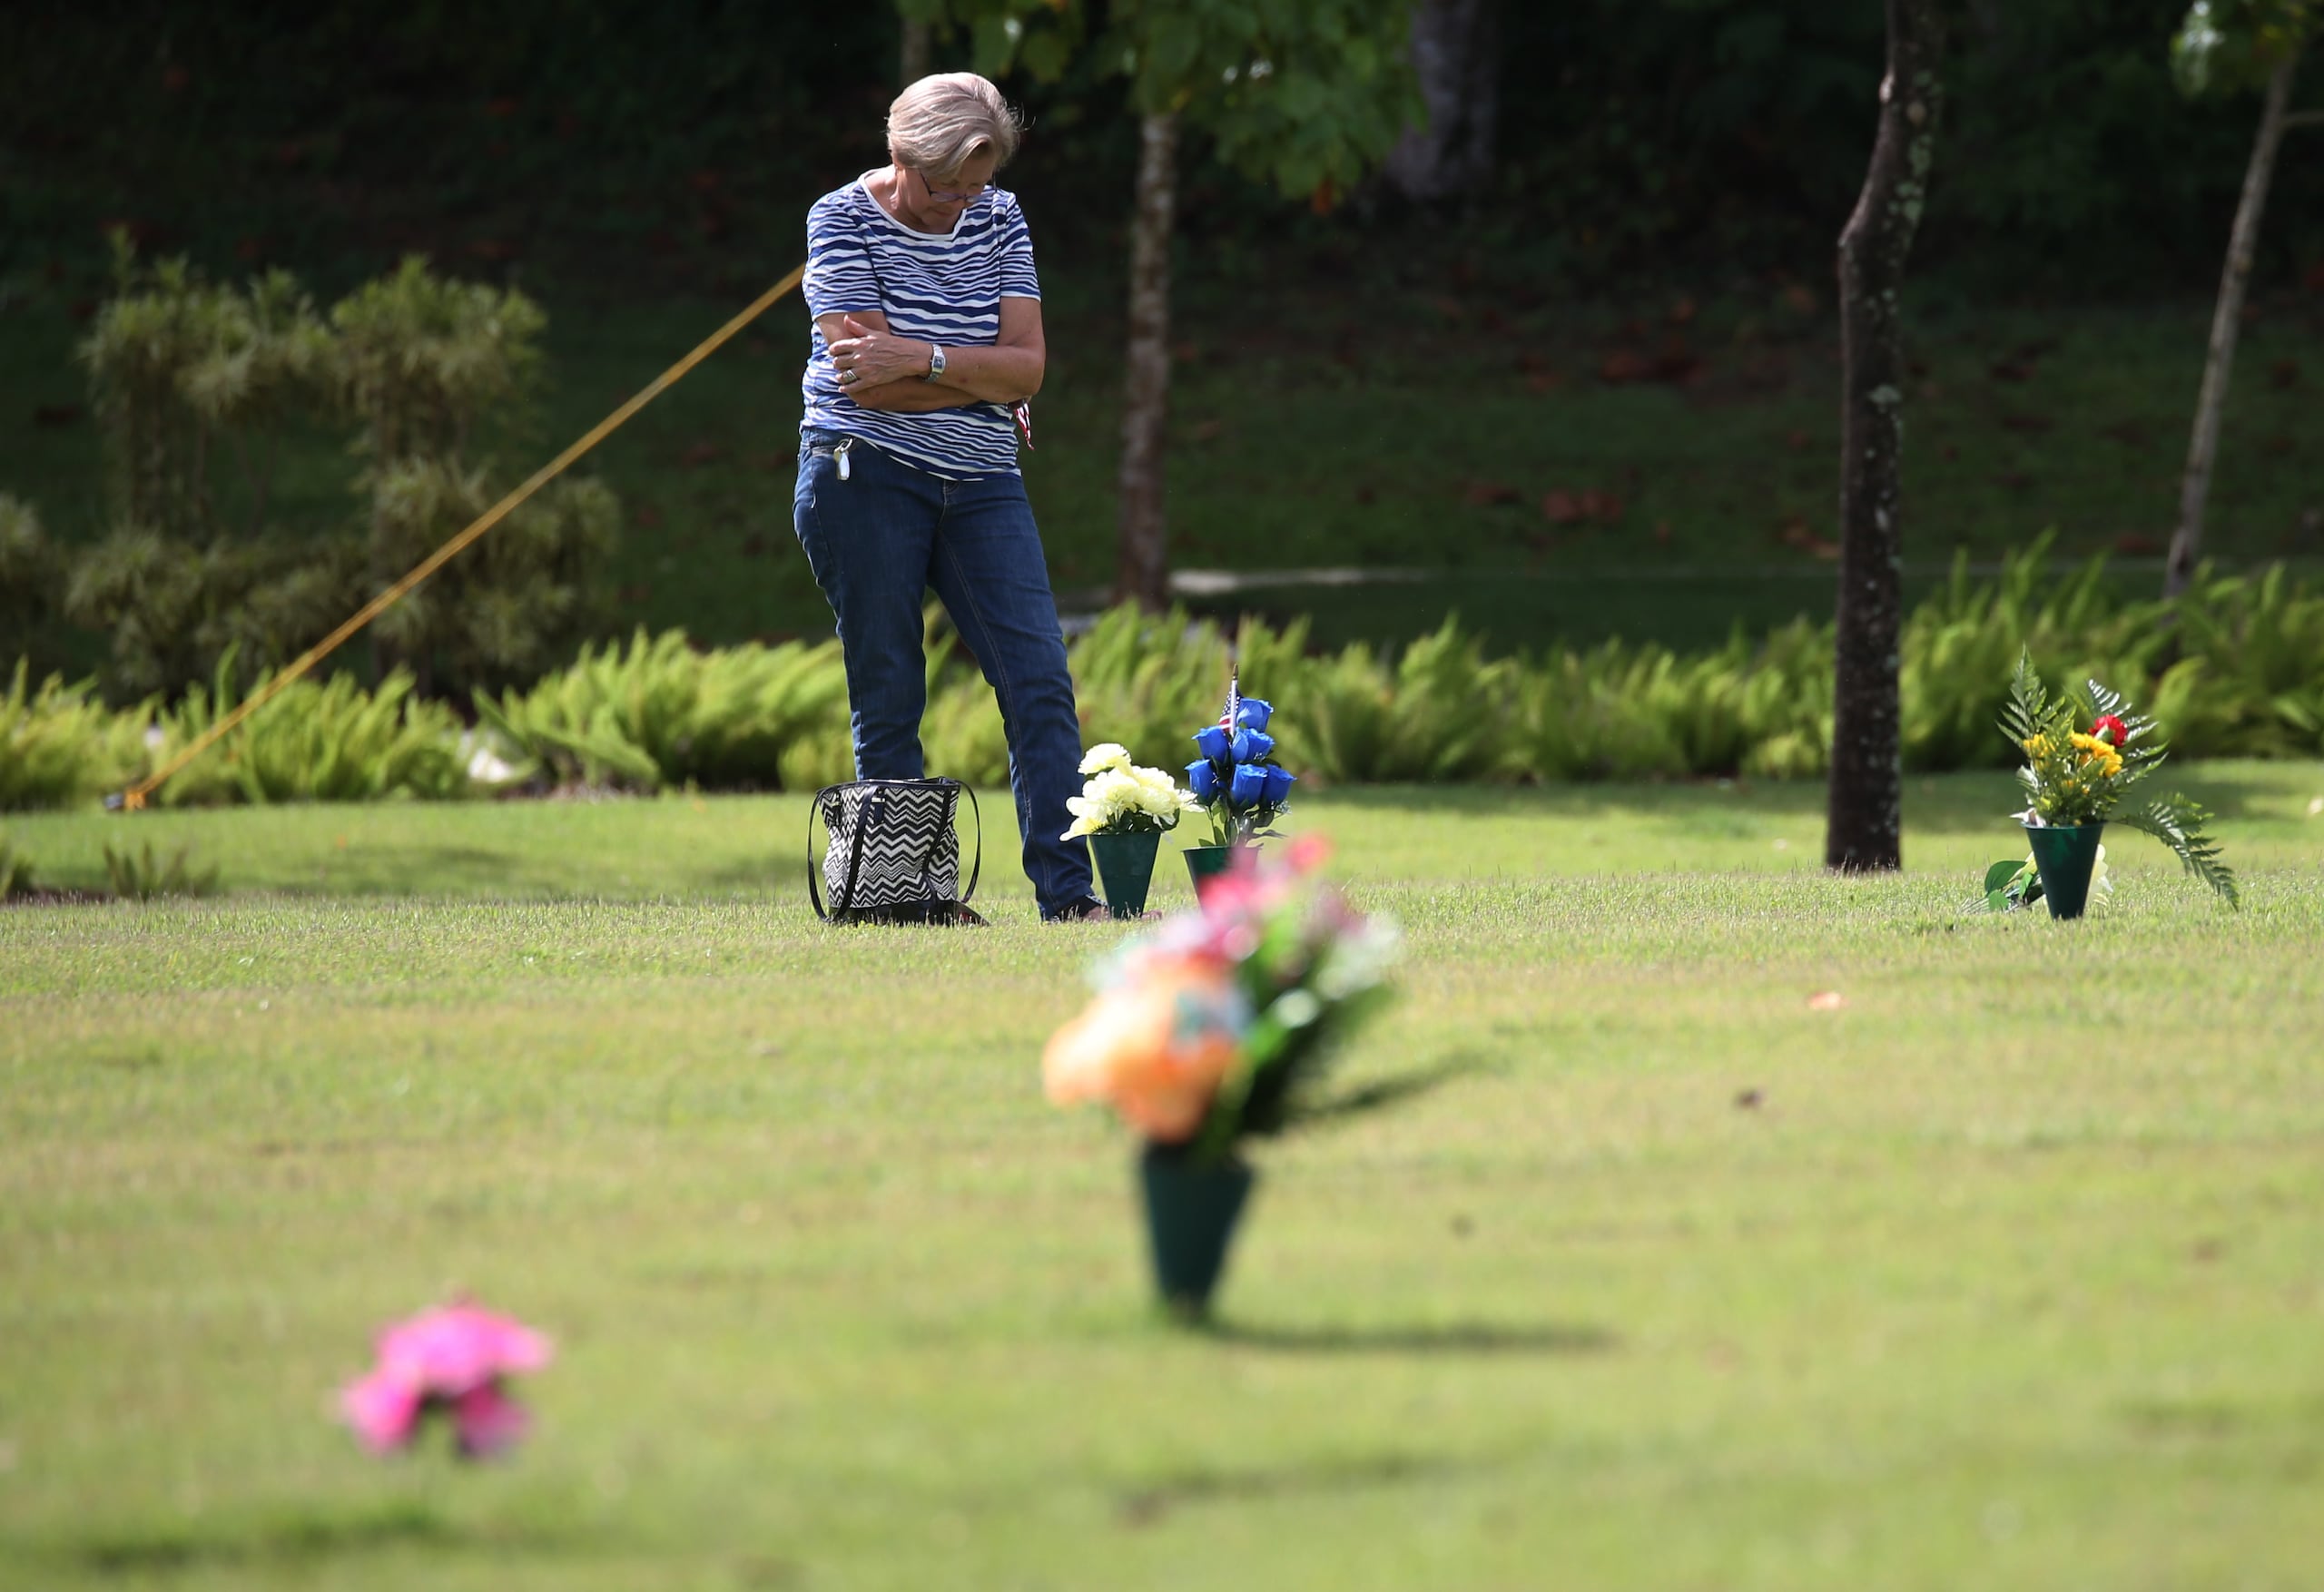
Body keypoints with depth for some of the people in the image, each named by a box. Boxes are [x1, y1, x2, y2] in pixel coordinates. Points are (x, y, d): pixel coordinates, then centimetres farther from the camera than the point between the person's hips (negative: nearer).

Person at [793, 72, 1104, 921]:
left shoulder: (998, 219, 7)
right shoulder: (842, 219, -6)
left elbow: (1027, 366, -2)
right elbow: (867, 382, -14)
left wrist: (923, 359, -16)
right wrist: (982, 379, -7)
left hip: (981, 485, 4)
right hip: (865, 475, -4)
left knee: (1040, 682, -8)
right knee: (888, 697, -2)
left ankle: (1067, 891, -11)